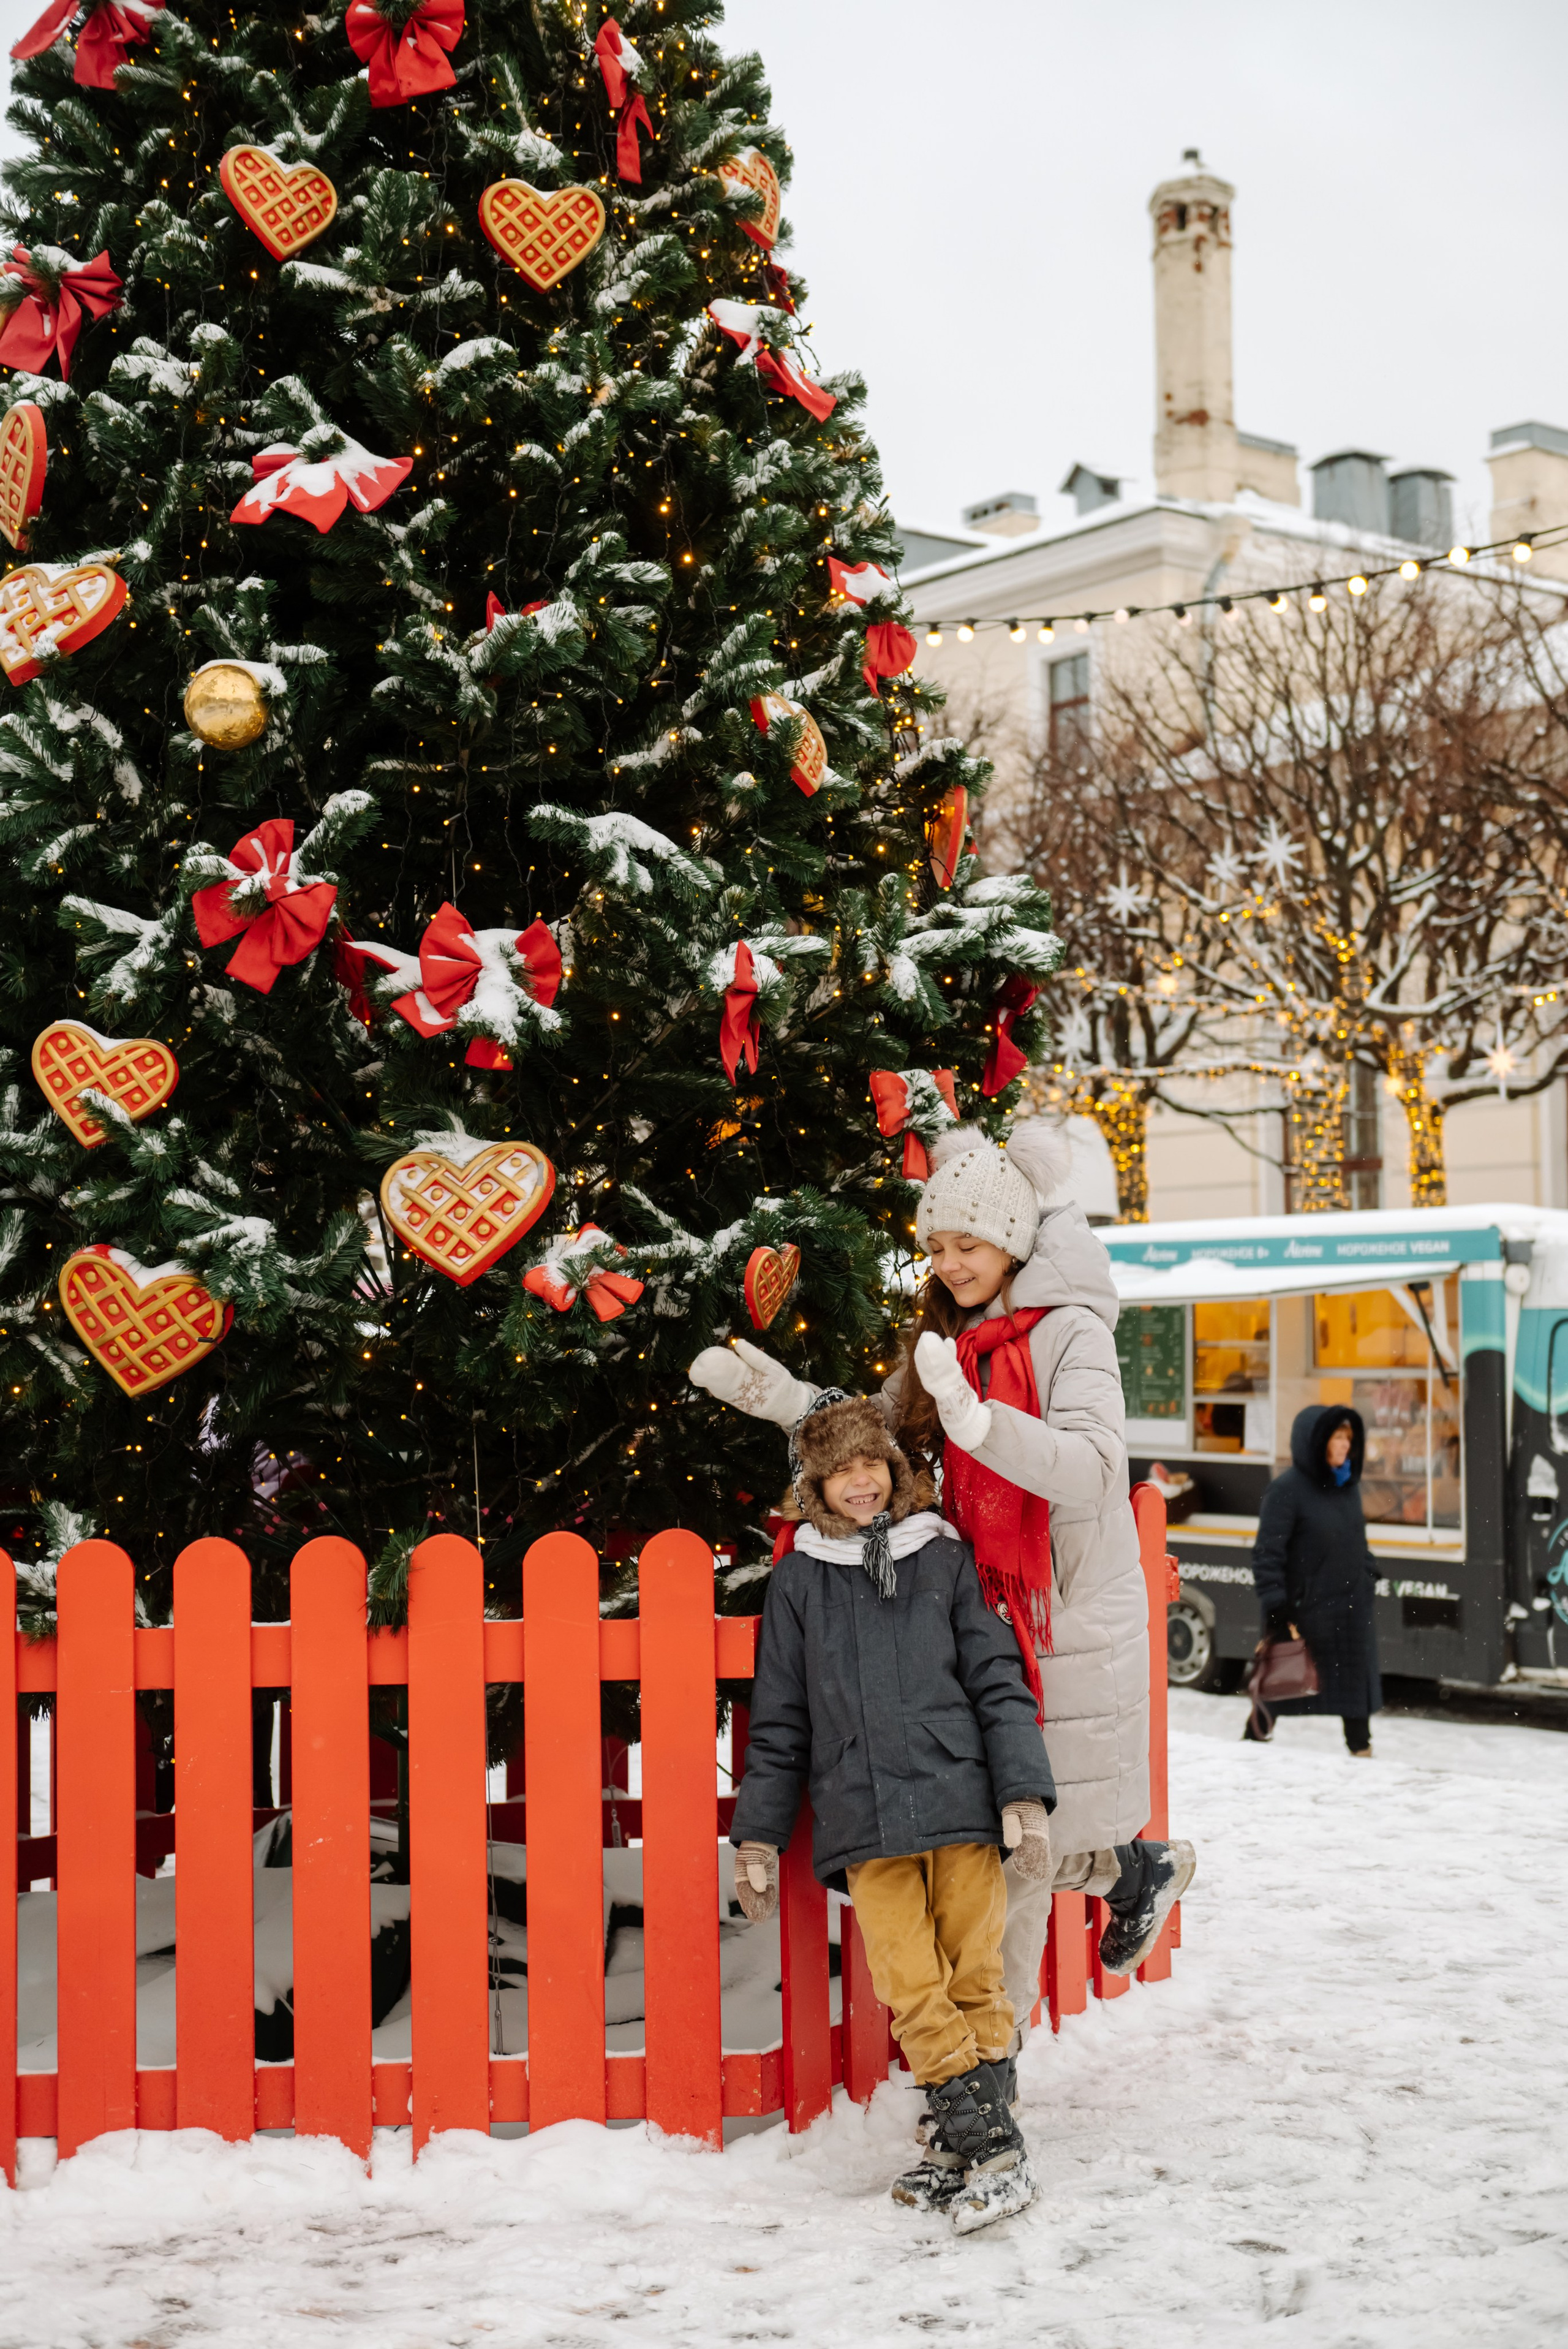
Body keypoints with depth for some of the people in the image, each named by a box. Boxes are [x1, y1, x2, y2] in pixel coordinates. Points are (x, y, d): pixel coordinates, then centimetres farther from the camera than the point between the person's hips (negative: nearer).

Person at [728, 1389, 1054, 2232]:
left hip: (961, 1807, 0)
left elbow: (999, 1683, 7)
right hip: (863, 1823, 1)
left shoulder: (945, 1558, 10)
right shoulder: (798, 1581, 12)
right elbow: (779, 1723, 16)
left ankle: (968, 2144, 8)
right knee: (913, 1994, -7)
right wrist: (758, 1838, 13)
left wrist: (1024, 1797, -4)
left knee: (975, 1979, -1)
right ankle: (986, 2147, 0)